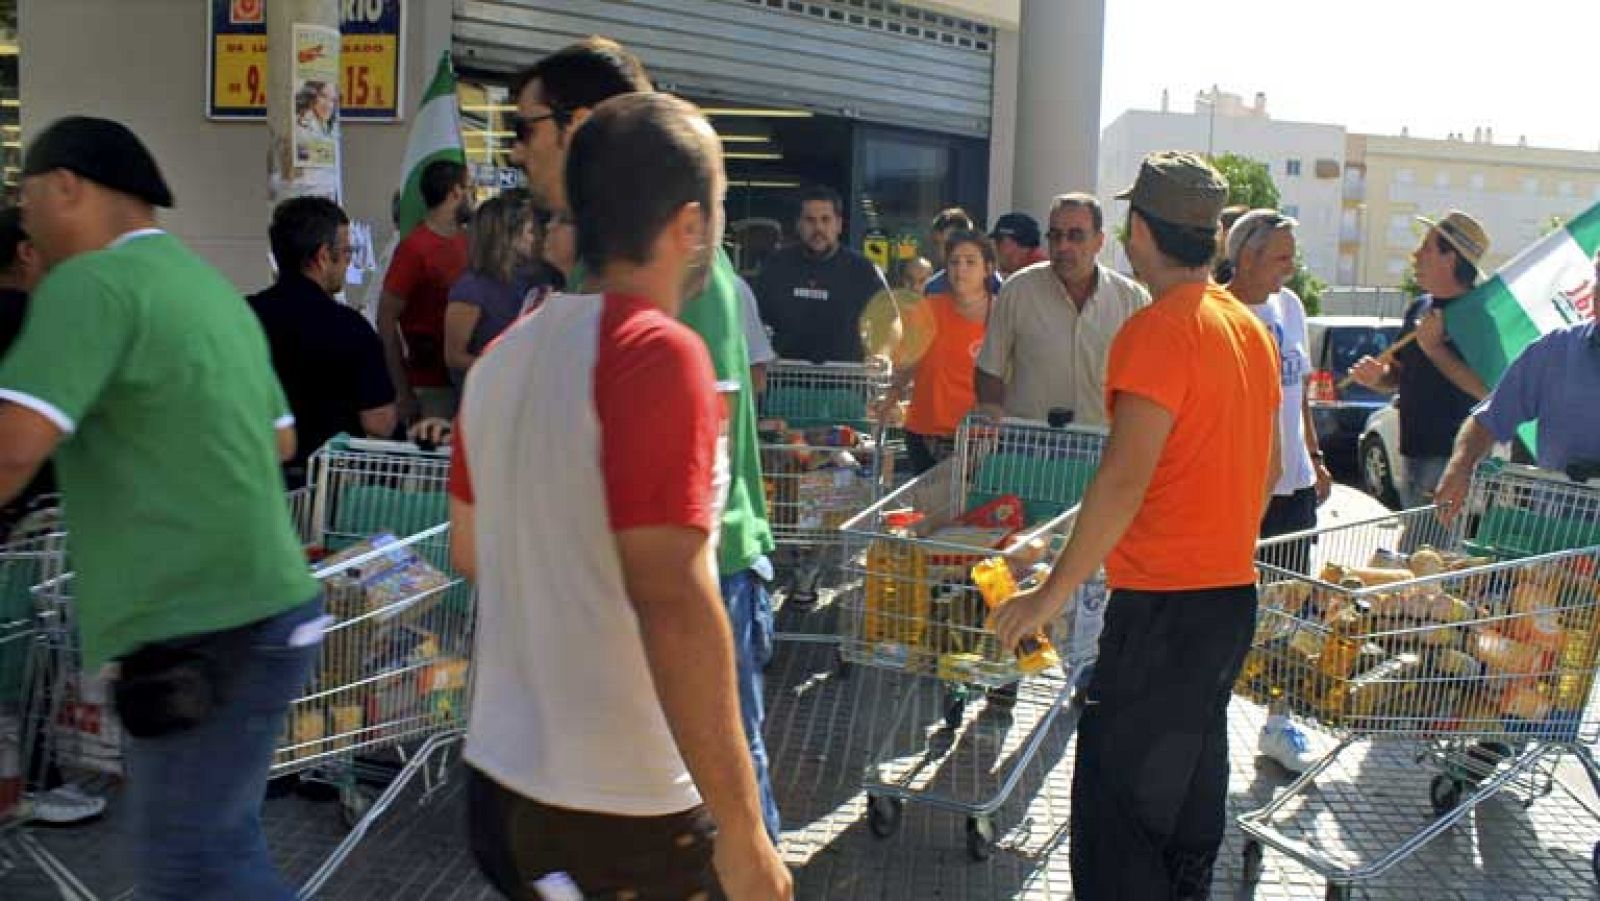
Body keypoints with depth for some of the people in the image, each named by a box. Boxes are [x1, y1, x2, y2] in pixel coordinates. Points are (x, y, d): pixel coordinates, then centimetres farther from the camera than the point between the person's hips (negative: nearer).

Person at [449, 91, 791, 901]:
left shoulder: (504, 355, 5)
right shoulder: (659, 354, -18)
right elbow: (673, 601, -25)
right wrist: (743, 830, -21)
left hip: (499, 783, 7)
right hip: (619, 815, -7)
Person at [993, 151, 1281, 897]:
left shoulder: (1157, 332, -17)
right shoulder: (1252, 329, 11)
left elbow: (1125, 479, -24)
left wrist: (1054, 593, -19)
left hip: (1163, 604, -9)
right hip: (1234, 592, 9)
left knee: (1116, 806, -4)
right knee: (1192, 787, 21)